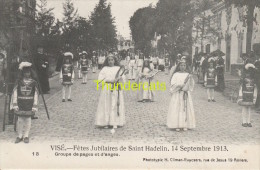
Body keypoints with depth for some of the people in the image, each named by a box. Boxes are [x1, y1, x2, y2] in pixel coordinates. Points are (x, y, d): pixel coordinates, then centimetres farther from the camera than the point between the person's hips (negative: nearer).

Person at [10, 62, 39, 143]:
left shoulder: (33, 83, 0)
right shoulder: (19, 82, 1)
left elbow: (36, 94, 3)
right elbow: (15, 93, 1)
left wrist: (35, 106, -1)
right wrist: (15, 104, -4)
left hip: (29, 105, 0)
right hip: (20, 104, 0)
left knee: (28, 119, 5)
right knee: (20, 119, 4)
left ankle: (26, 136, 17)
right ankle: (20, 136, 16)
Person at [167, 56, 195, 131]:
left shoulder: (188, 75, 9)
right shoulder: (176, 75, 1)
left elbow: (191, 86, 5)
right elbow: (173, 84, -9)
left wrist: (190, 79, -12)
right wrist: (181, 84, -15)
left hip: (186, 94, 3)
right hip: (177, 94, -3)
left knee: (186, 108, 1)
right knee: (177, 109, -5)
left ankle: (185, 125, 6)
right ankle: (177, 126, -1)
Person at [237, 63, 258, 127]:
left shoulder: (253, 81, 5)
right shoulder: (243, 80, -4)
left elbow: (255, 89, 9)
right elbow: (241, 89, -5)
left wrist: (254, 98, 5)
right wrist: (240, 98, -9)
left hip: (250, 97, 3)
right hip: (244, 97, -3)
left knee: (249, 109, 6)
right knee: (244, 109, 0)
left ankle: (249, 122, 12)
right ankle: (244, 122, 7)